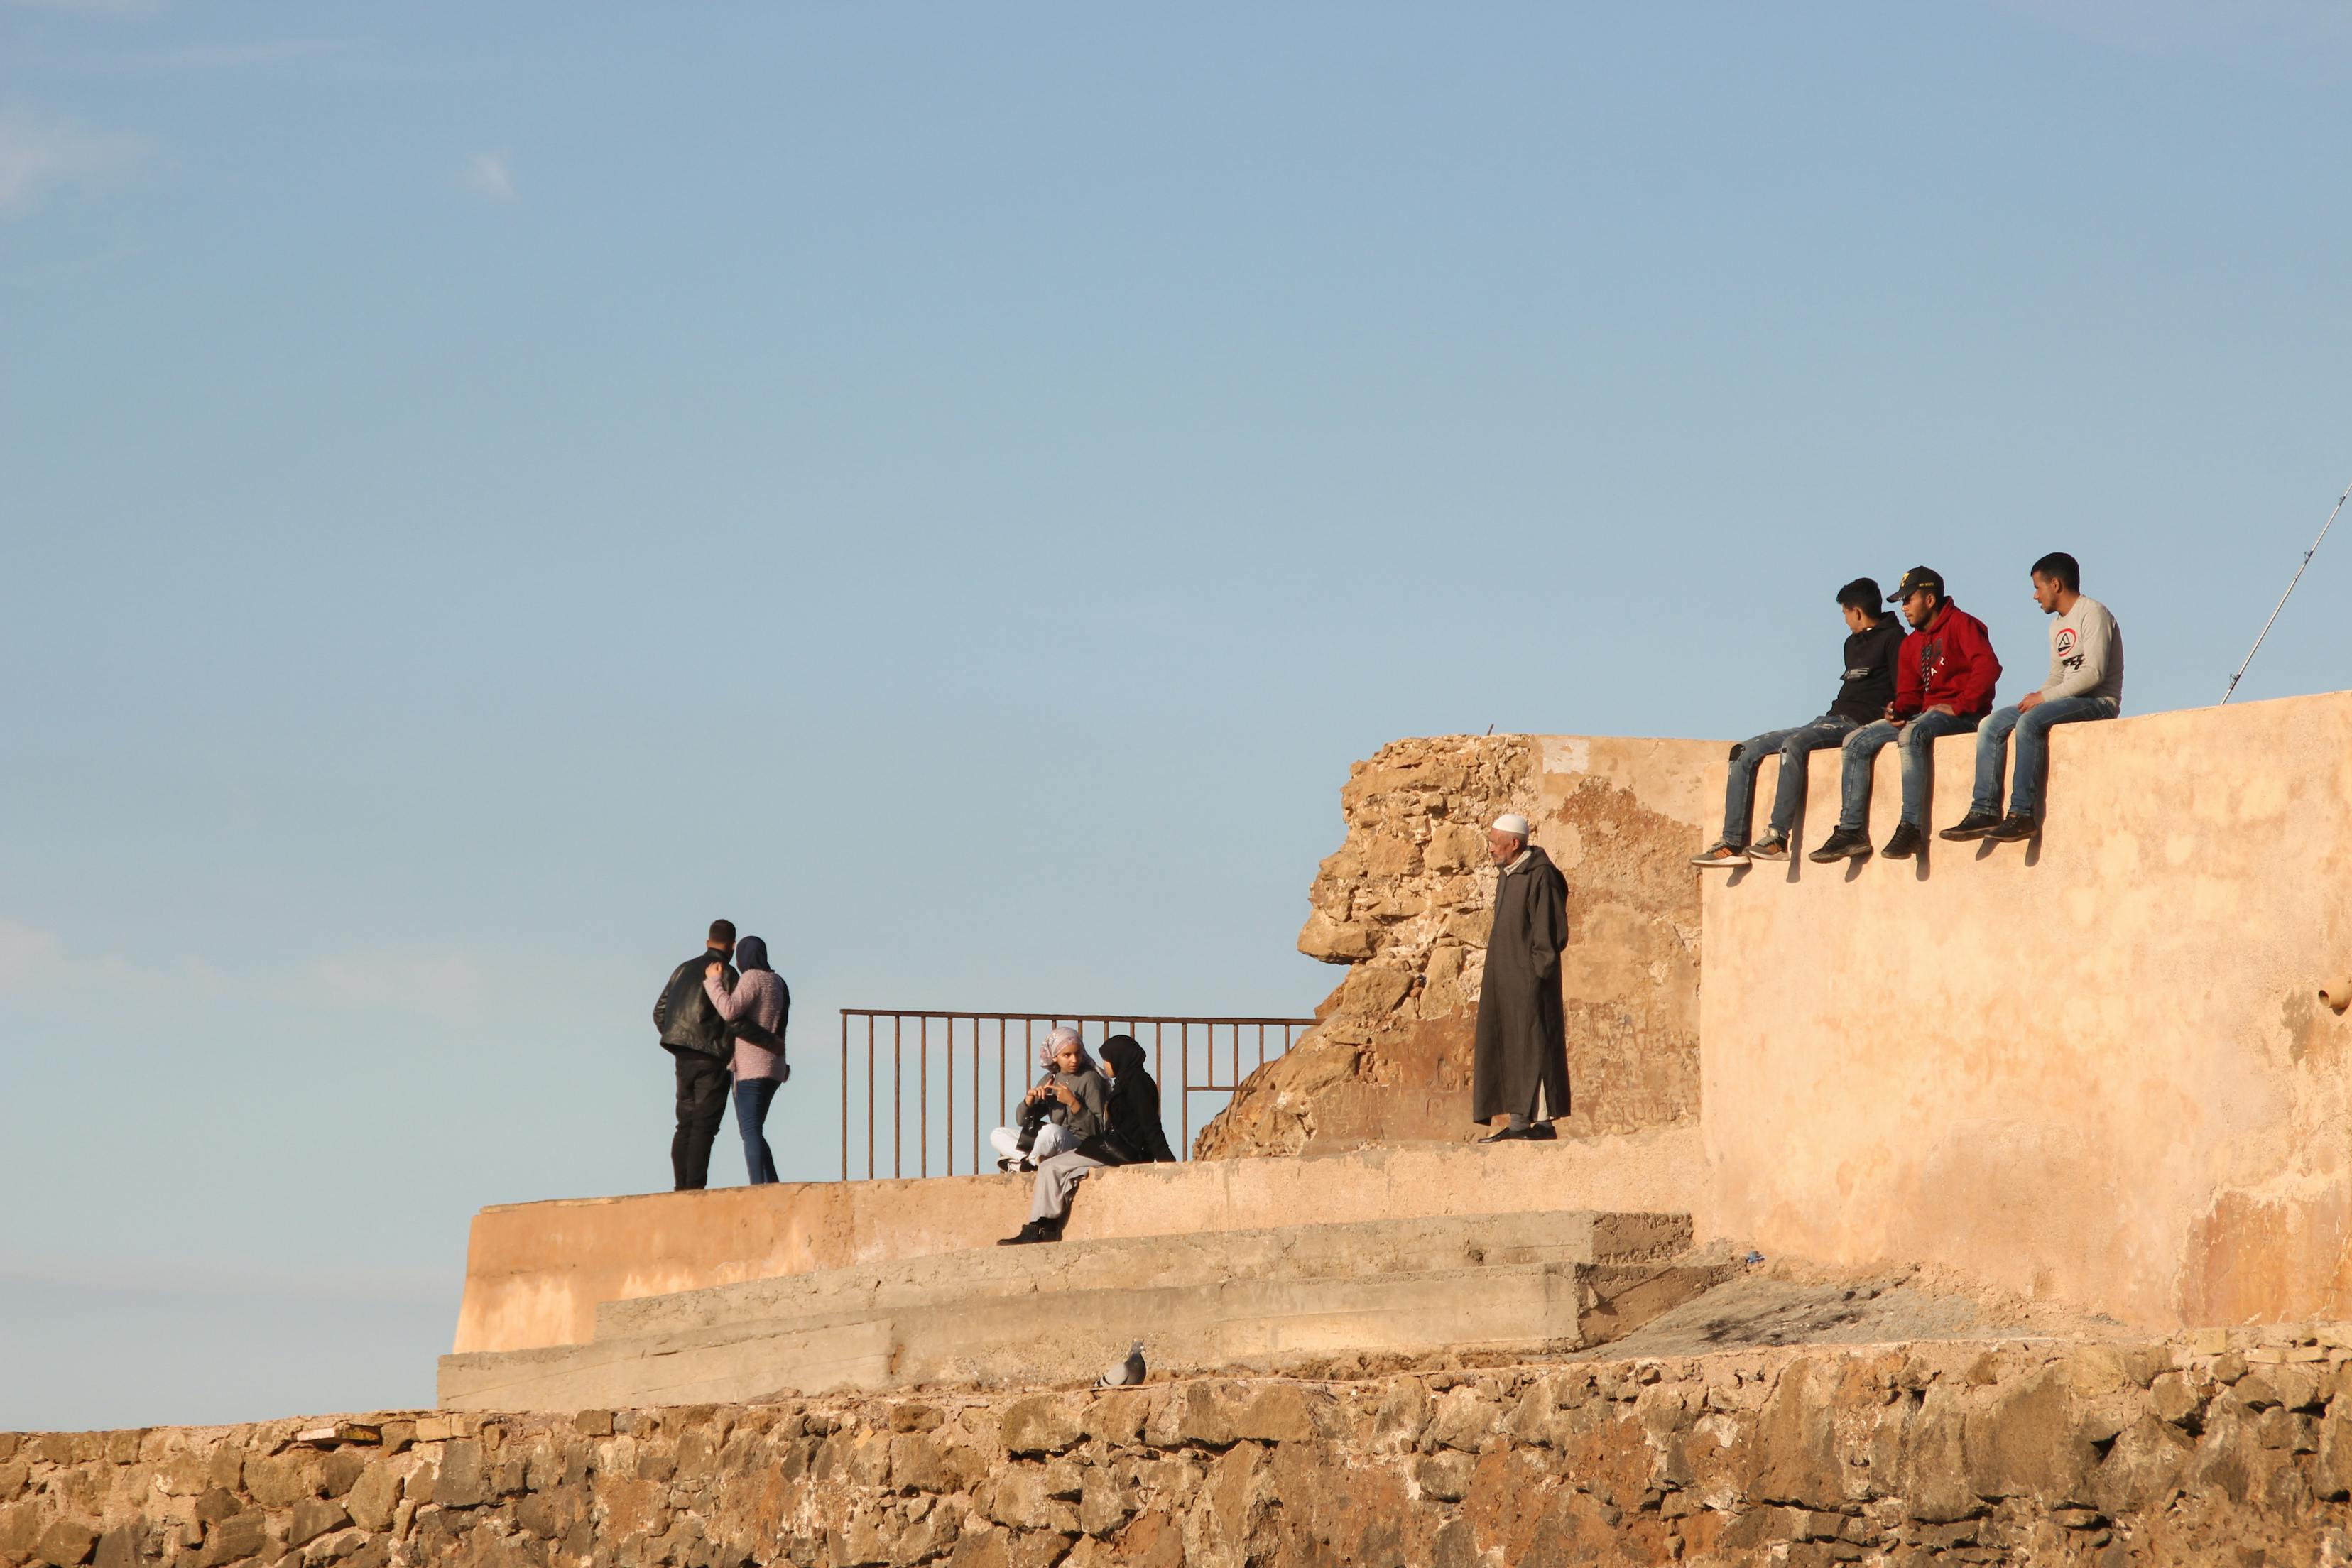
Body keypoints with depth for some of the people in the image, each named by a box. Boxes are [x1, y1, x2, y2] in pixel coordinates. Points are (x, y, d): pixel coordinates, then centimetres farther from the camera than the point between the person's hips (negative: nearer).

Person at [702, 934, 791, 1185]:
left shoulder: (752, 979, -9)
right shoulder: (777, 982, 17)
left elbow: (729, 1010, -23)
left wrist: (714, 981, -12)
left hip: (750, 1067, -9)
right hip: (772, 1067, 9)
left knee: (750, 1130, -13)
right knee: (754, 1130, 14)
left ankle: (758, 1185, -24)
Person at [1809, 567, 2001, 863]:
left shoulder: (1960, 625, -7)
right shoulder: (1911, 644, 19)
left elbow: (1988, 667, -21)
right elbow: (1909, 694, 17)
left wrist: (1960, 706, -22)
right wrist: (1897, 711, -7)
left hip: (1963, 715, -9)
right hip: (1926, 714, 9)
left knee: (1912, 733, -38)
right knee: (1857, 742, -2)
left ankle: (1911, 828, -41)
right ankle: (1852, 831, -10)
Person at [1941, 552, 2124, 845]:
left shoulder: (2092, 613, -9)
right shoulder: (2058, 625, 21)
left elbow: (2094, 673, -19)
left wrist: (2045, 697, -18)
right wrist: (2037, 697, -1)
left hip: (2097, 702, -9)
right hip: (2067, 700, 9)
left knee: (2029, 722, -33)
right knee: (1992, 726, -4)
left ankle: (2023, 814, -36)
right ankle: (1985, 811, -14)